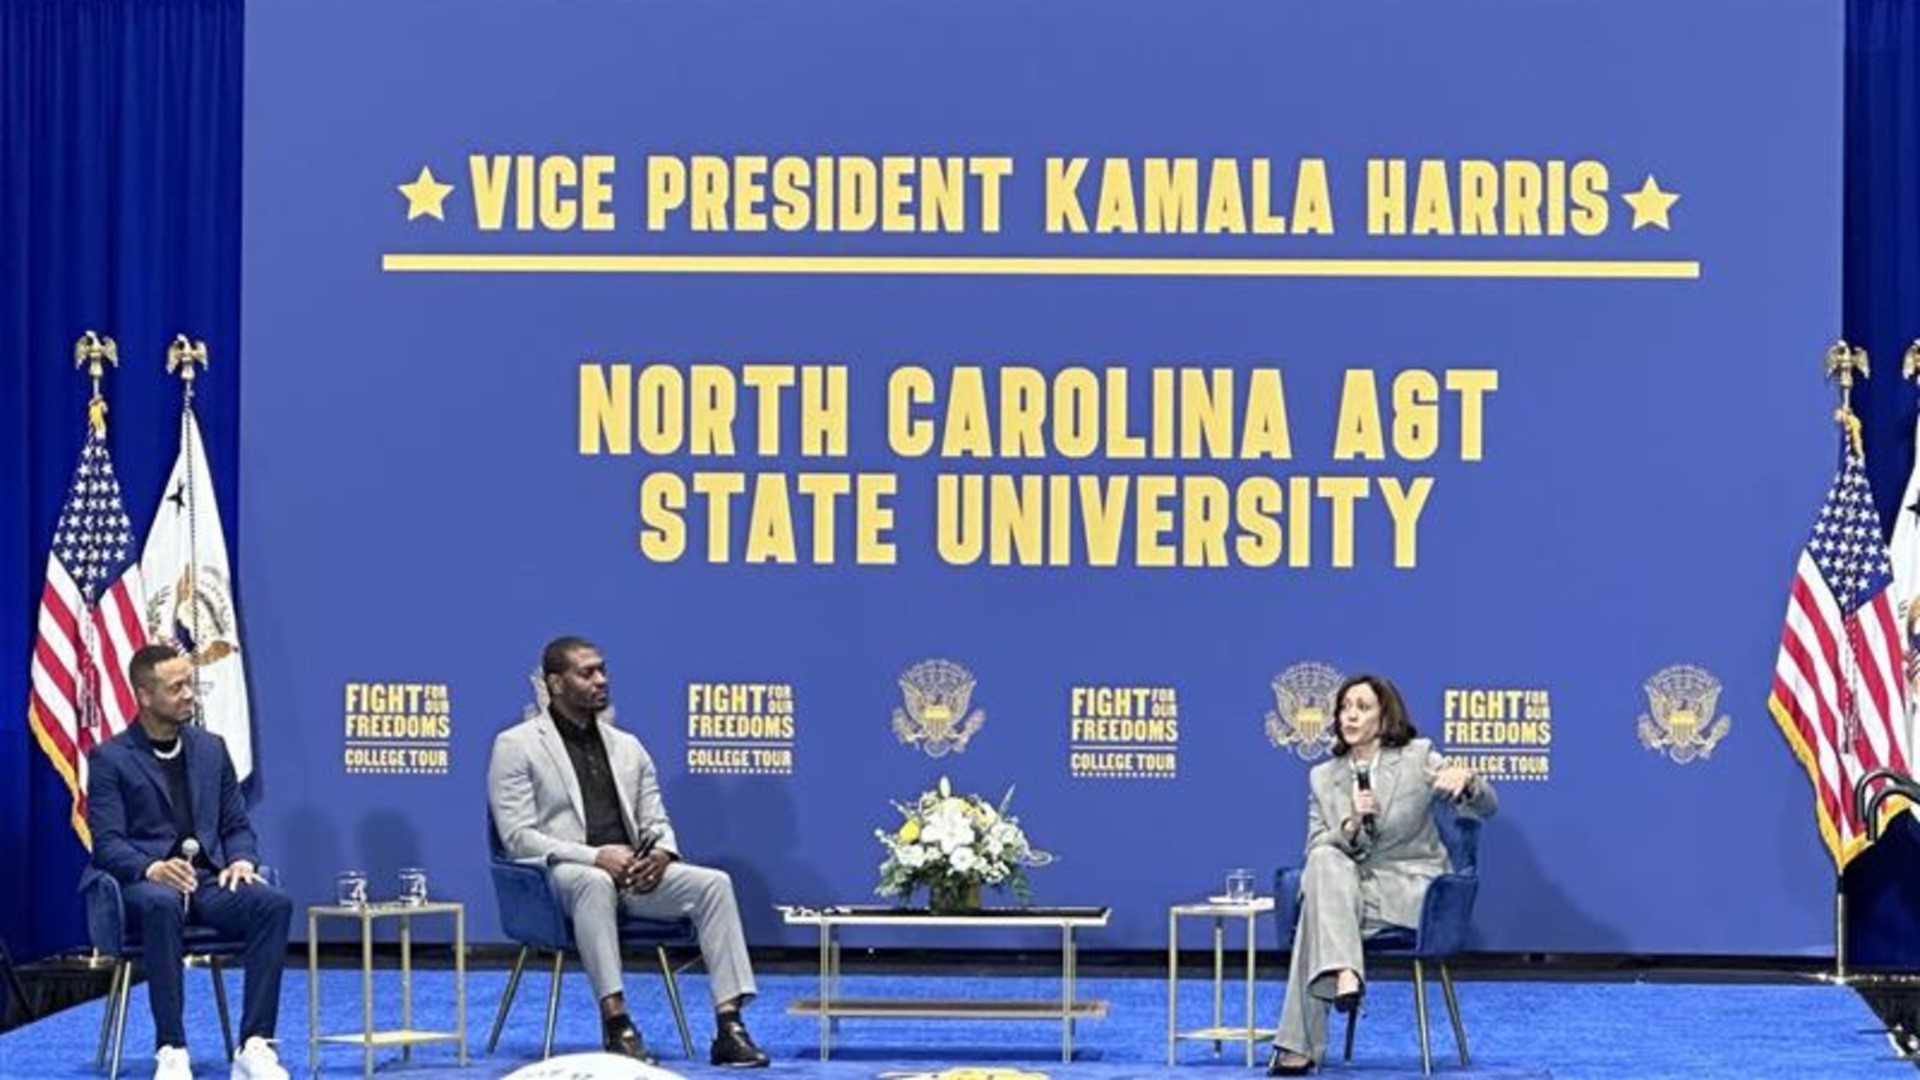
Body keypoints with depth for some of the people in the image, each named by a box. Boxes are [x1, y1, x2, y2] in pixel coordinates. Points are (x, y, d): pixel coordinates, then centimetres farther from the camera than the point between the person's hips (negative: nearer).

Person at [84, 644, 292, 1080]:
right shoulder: (109, 758, 2)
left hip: (209, 880, 4)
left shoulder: (210, 748, 16)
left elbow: (237, 826, 17)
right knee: (162, 905, -41)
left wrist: (242, 861, -7)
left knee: (274, 902, -28)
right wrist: (153, 869, -27)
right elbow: (107, 844, -7)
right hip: (143, 883, -4)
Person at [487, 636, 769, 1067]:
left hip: (632, 872, 5)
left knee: (714, 883, -20)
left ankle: (729, 1027, -27)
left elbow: (656, 821, 18)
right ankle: (617, 1026, -42)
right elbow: (518, 837, -7)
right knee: (595, 881, -41)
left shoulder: (627, 746, 19)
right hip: (563, 873, -5)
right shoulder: (516, 745, 2)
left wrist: (662, 852, -8)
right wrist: (596, 857, -20)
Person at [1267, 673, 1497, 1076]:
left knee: (1317, 908, -29)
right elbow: (1317, 849, 4)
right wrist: (1352, 825, -18)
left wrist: (1466, 779, -30)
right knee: (1324, 863, -31)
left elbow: (1485, 807, -5)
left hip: (1409, 891, -3)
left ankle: (1301, 1047, -31)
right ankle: (1342, 972, -44)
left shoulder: (1417, 758, 1)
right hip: (1350, 888, 3)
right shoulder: (1323, 777, 10)